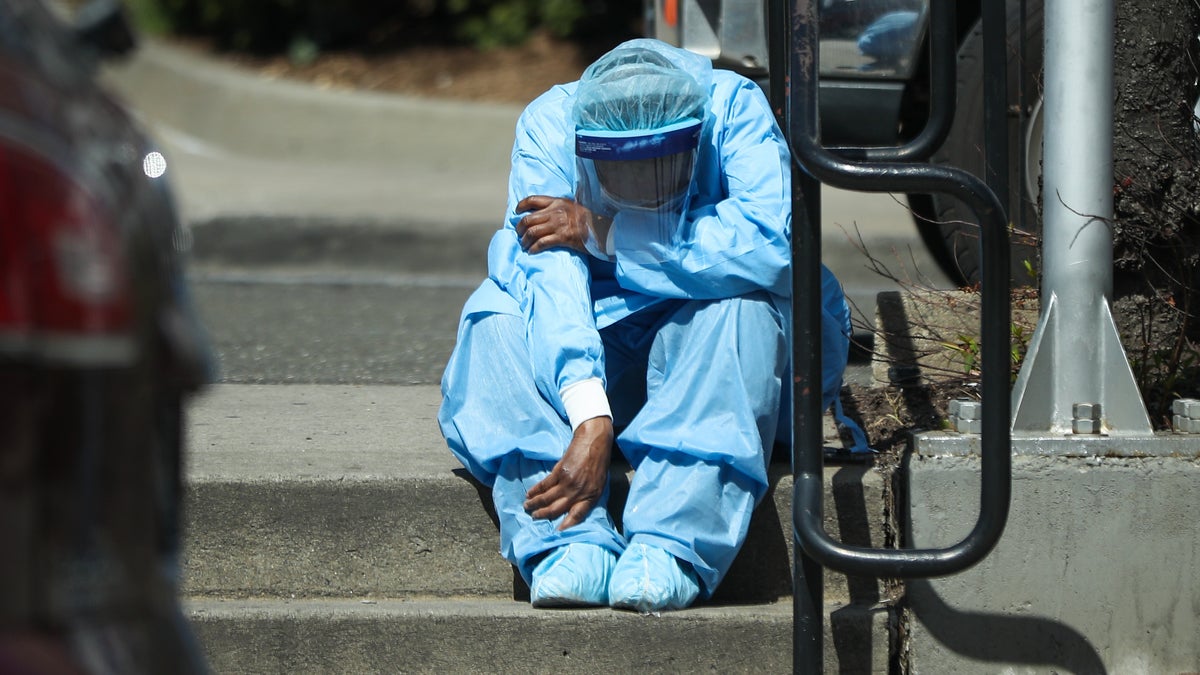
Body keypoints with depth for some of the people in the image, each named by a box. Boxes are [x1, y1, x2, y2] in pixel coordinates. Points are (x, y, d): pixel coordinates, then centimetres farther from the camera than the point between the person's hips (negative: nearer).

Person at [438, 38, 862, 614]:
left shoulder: (732, 107, -18)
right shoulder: (550, 123, -16)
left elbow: (772, 243, -33)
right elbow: (549, 275, -27)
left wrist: (602, 233, -27)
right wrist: (590, 419, -42)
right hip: (583, 347, 1)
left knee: (737, 304, -33)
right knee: (495, 322, -28)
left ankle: (669, 544, -43)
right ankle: (572, 541, -41)